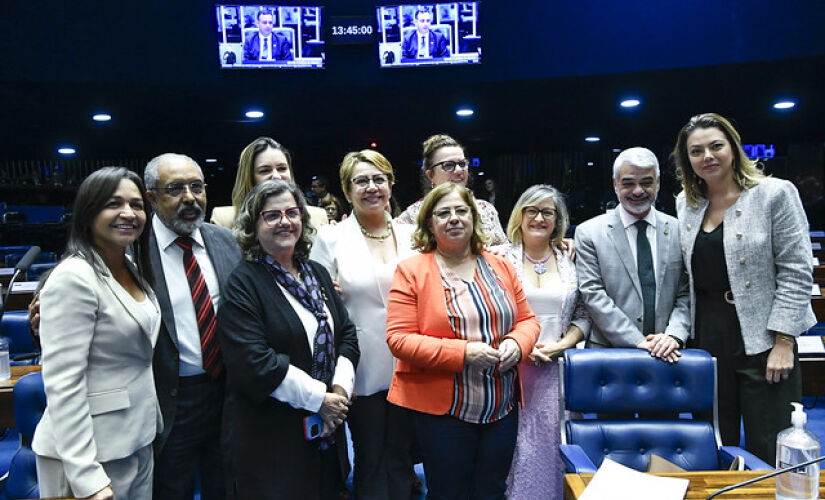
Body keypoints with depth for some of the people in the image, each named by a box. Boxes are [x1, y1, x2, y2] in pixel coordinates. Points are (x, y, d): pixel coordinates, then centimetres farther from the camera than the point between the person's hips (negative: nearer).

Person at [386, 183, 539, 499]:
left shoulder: (500, 267, 7)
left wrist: (516, 343, -10)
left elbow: (527, 319, 13)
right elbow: (399, 339, -13)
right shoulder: (412, 271, -7)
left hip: (503, 408, 4)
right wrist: (462, 352, -21)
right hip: (441, 410, -4)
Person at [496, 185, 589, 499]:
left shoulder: (571, 261, 7)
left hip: (557, 371, 2)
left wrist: (562, 345, -7)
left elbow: (583, 315, 9)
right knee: (515, 447, 2)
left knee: (552, 448, 6)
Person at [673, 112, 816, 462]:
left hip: (762, 339, -4)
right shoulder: (685, 203, 8)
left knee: (768, 453, 4)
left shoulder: (775, 194, -5)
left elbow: (796, 273, -8)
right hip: (707, 338, 4)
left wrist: (784, 342, -13)